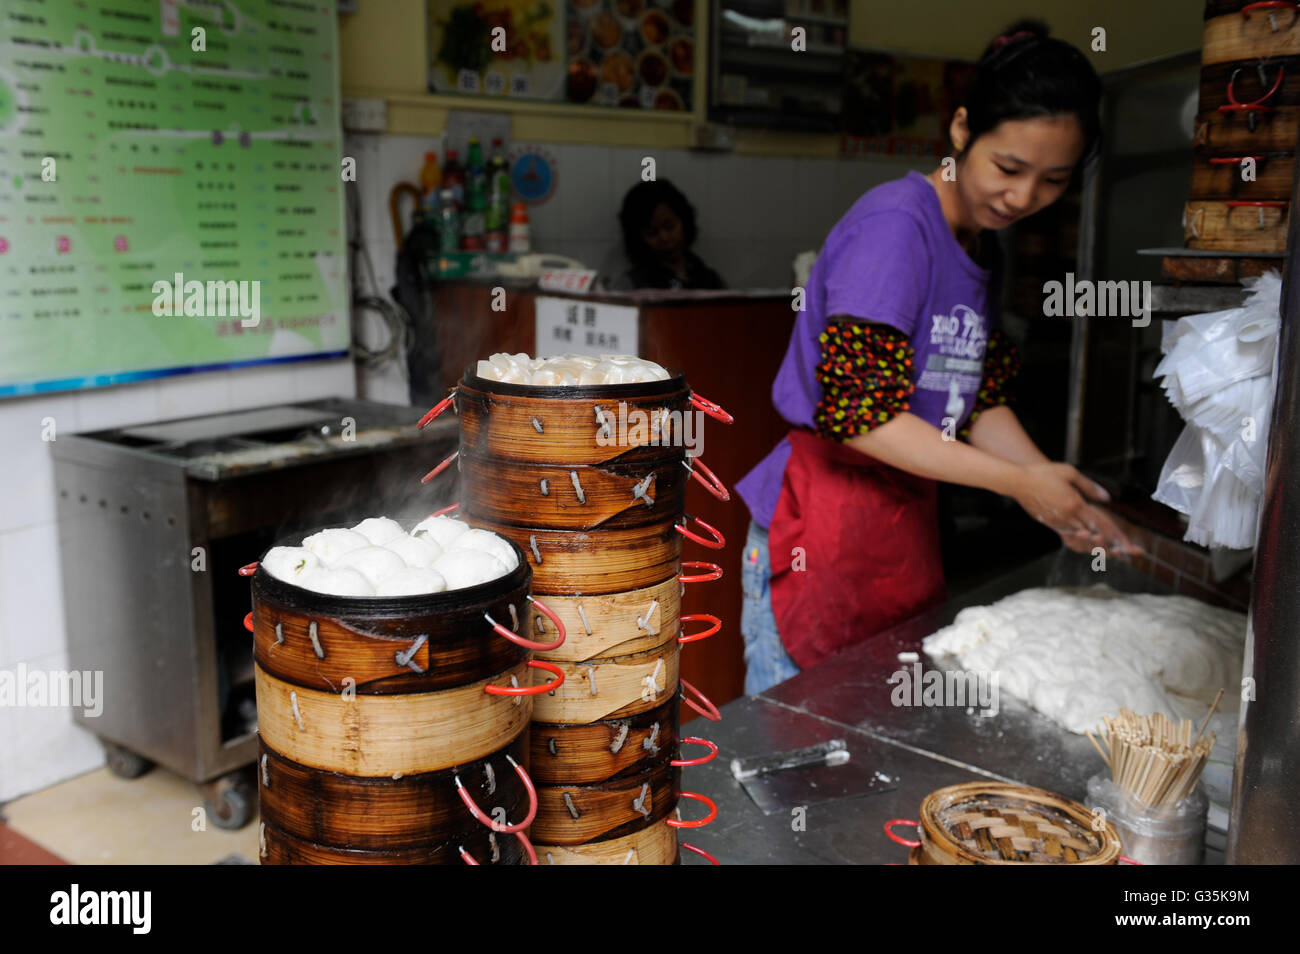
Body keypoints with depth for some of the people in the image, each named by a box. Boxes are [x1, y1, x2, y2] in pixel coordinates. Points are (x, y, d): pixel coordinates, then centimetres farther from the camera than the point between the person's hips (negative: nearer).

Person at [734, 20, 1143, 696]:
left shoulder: (980, 243, 12)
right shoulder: (896, 223, -16)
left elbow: (982, 399, 12)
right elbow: (855, 411, -23)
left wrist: (1058, 492, -4)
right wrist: (1017, 481, -20)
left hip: (910, 521, 8)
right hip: (822, 530, -8)